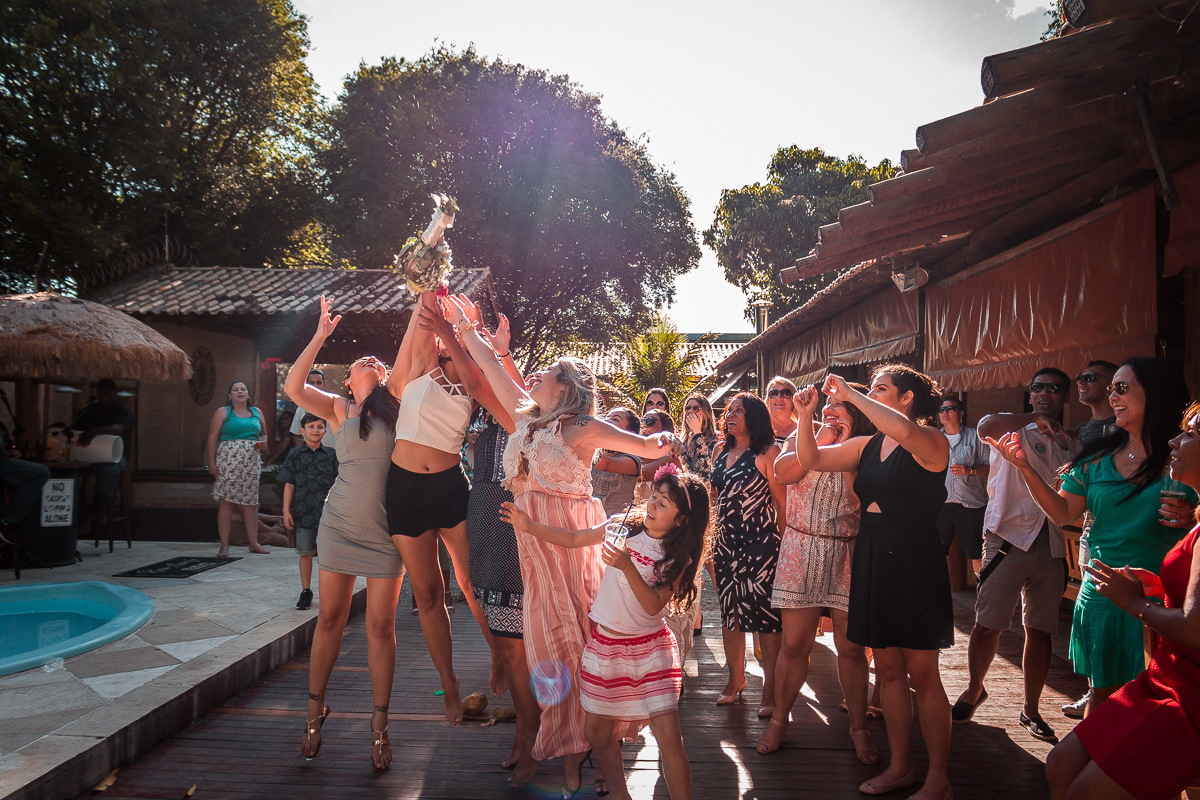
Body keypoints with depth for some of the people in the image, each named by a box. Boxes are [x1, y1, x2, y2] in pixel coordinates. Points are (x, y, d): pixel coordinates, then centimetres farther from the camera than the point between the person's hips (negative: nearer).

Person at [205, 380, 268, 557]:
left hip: (251, 462, 4)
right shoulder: (222, 412, 5)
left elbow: (264, 434, 25)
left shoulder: (257, 413, 16)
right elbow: (212, 438, 0)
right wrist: (211, 463, -9)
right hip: (228, 462, -3)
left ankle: (254, 543, 11)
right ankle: (224, 546, 0)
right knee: (226, 502, -5)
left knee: (251, 503, 4)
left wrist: (262, 442, 1)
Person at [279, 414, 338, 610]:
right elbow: (289, 485, 5)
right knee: (305, 553, 8)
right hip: (303, 511, 0)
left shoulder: (331, 455, 5)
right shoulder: (295, 455, 4)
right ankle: (305, 592, 20)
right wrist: (286, 511, 0)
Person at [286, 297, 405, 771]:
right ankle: (316, 708, 27)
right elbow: (292, 387, -6)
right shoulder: (338, 408, 8)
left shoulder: (396, 403, 7)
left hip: (386, 529, -1)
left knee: (380, 625, 3)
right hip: (341, 525, 1)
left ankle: (379, 724, 14)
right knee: (329, 618, 8)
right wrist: (320, 336, -6)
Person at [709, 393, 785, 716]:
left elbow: (782, 500, -6)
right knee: (729, 610, 12)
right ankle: (736, 678, 28)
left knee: (766, 615, -4)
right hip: (726, 542, 6)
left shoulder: (767, 452, -6)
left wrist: (783, 543, -8)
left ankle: (770, 689, 7)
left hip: (760, 543, -6)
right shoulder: (721, 451, 12)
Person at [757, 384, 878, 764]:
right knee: (794, 643, 3)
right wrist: (822, 441, -12)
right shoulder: (801, 438, 8)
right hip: (801, 550, 1)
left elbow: (863, 498, -13)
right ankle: (778, 719, 21)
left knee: (850, 646, 5)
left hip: (847, 554, 0)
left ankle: (859, 728, 23)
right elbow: (783, 472, -11)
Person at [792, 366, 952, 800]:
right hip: (871, 562, 7)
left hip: (914, 565, -7)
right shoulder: (866, 446, 10)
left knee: (922, 675, 2)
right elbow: (812, 459, 9)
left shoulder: (932, 442, -9)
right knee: (887, 670, 14)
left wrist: (851, 395, -24)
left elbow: (904, 430, -32)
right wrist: (806, 417, -5)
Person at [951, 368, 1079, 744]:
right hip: (1009, 536, -4)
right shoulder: (1014, 429, 4)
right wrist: (1036, 418, -18)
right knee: (988, 624, -2)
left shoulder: (1072, 445, 19)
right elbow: (986, 426, -20)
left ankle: (1030, 710, 19)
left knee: (1041, 630, 7)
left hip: (1052, 543, 4)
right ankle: (974, 690, 20)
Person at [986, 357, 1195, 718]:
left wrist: (1188, 517, -22)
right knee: (1102, 694, 14)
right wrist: (1025, 467, -6)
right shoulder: (1098, 457, 6)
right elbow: (1061, 512, 4)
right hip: (1100, 597, 3)